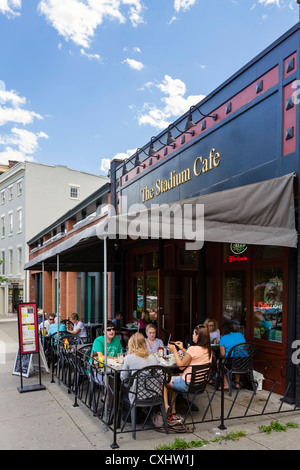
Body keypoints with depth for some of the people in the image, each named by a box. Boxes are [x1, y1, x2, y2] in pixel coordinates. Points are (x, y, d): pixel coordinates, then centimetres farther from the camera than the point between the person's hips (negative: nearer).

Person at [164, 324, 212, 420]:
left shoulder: (193, 349, -23)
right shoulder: (208, 350, 2)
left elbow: (181, 364, -15)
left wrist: (175, 351, -5)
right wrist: (183, 349, 14)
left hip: (188, 384, -8)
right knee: (172, 378, 27)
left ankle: (166, 406, 17)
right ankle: (173, 411, 28)